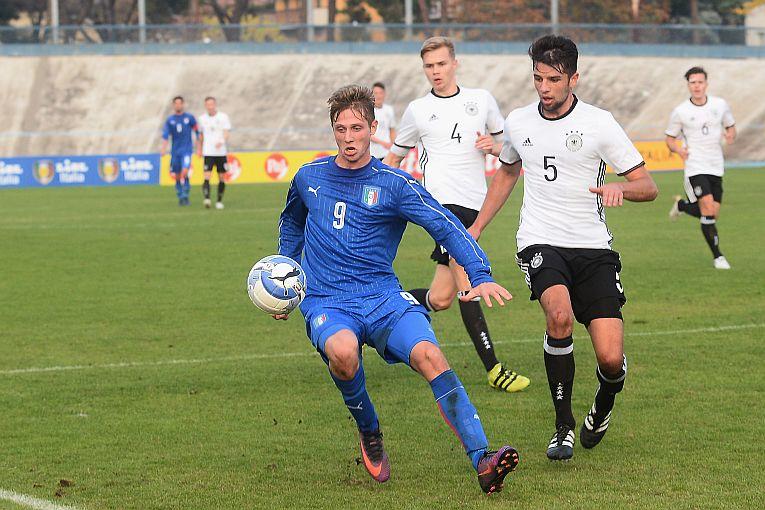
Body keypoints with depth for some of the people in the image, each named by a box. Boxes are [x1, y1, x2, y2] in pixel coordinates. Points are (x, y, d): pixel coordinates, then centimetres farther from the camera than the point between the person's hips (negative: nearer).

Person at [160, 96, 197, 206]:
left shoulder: (189, 118, 3)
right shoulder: (170, 120, 6)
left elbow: (197, 131, 9)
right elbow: (165, 135, -1)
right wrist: (163, 149, -16)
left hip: (187, 150, -3)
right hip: (175, 151, 3)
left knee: (184, 172, -21)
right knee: (177, 176, 5)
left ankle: (185, 195, -11)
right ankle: (180, 197, 20)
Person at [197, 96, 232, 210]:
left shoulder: (223, 117, 0)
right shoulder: (202, 118, 8)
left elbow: (226, 133, -8)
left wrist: (222, 141, -28)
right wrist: (199, 149, 20)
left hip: (221, 152, -1)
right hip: (208, 152, 1)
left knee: (221, 178, 6)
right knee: (207, 176, -15)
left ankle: (219, 201, 17)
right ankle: (207, 199, -25)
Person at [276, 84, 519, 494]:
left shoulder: (393, 184, -1)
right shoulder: (309, 177, 10)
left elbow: (446, 226, -11)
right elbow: (292, 223, 32)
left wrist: (480, 276, -25)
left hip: (384, 298, -1)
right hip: (326, 303, 1)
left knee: (429, 356, -29)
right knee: (342, 352, -35)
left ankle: (483, 462, -35)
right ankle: (369, 432, -4)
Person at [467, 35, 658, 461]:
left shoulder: (599, 123, -4)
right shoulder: (518, 123, 7)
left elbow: (647, 185, -3)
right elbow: (507, 173, 28)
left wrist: (620, 188, -25)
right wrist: (476, 227, 27)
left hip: (594, 247, -1)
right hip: (541, 243, 1)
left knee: (611, 359, -12)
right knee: (560, 314, -32)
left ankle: (603, 409, 27)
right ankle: (564, 427, -15)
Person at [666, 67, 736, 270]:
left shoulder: (720, 105, 3)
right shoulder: (680, 112, -4)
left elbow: (731, 126, 17)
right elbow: (670, 138, 6)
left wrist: (730, 135, -7)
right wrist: (678, 149, -16)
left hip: (716, 167, 4)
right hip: (695, 167, -4)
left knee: (713, 215, 6)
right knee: (708, 210, -18)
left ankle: (681, 205, 37)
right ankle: (717, 257, -6)